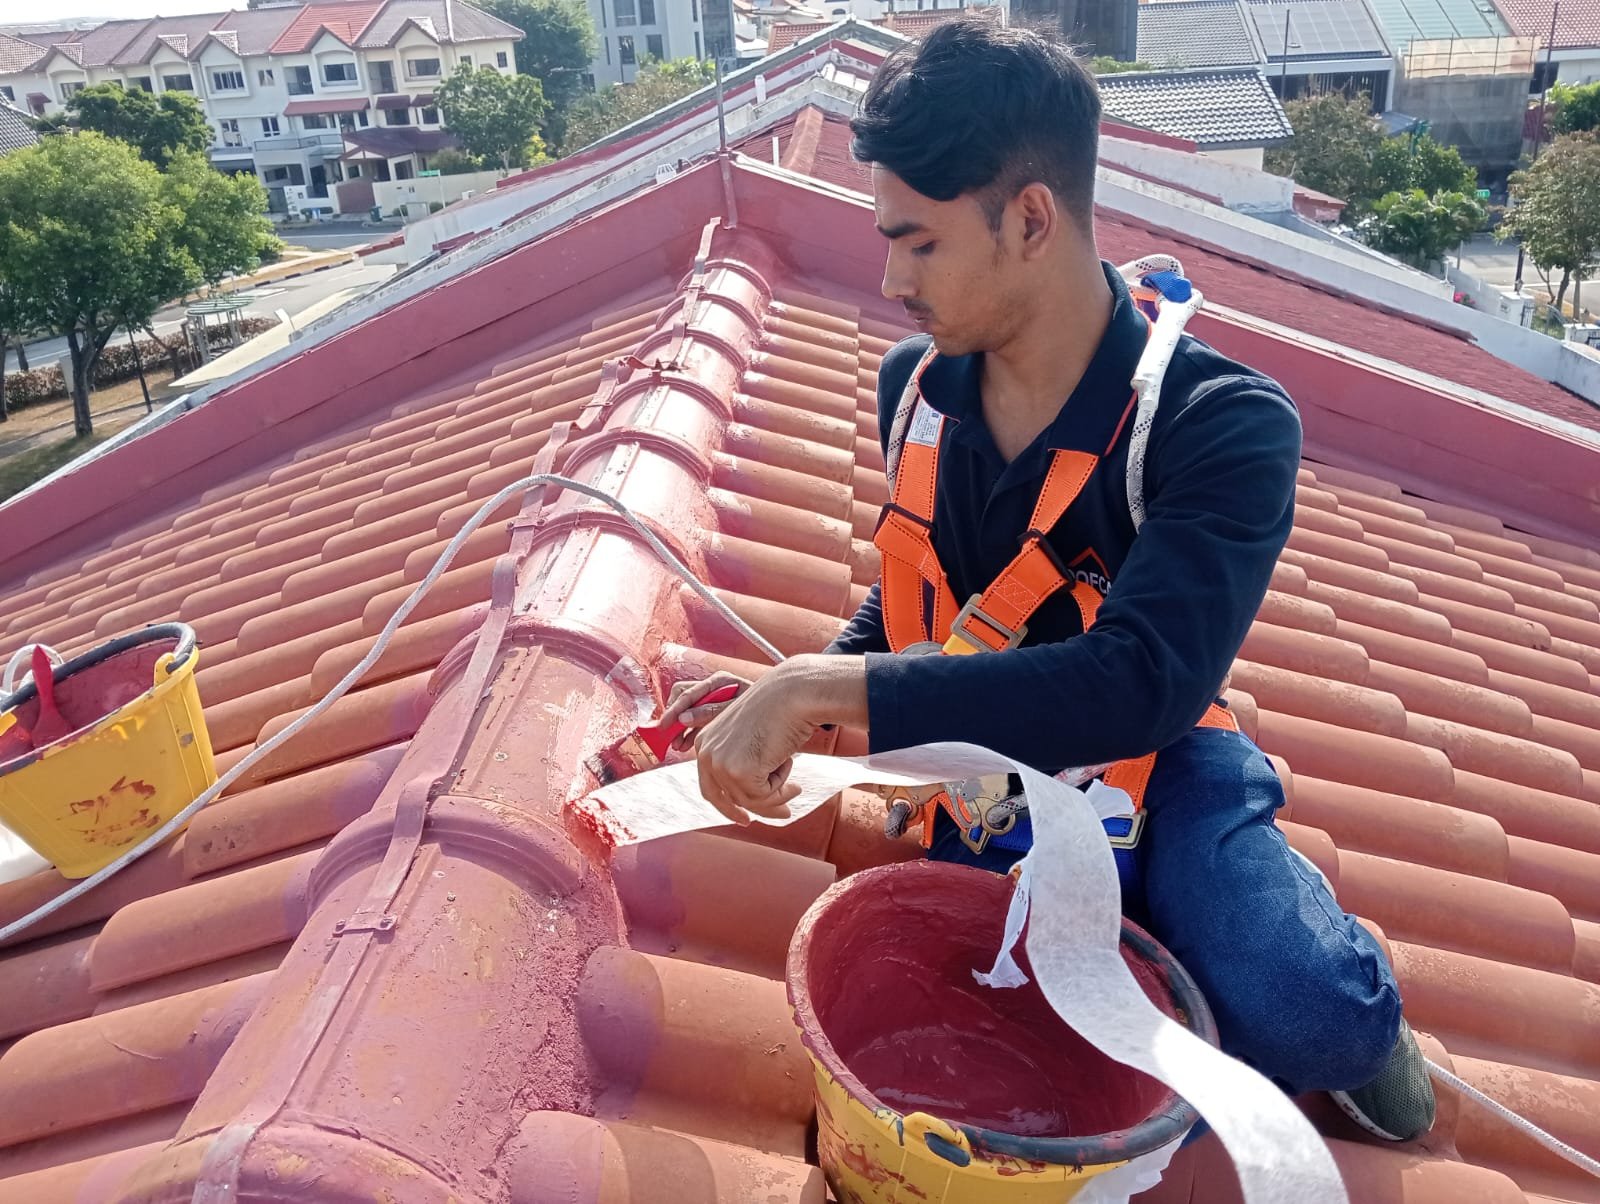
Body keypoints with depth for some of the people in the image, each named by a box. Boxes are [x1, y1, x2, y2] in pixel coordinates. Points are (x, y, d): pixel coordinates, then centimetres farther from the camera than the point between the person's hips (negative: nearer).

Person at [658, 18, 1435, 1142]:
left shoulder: (1222, 425, -22)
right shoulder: (916, 385, -4)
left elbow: (1140, 684, -36)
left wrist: (824, 686, -37)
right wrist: (788, 701, -2)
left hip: (1154, 769, -4)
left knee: (1307, 1019, -30)